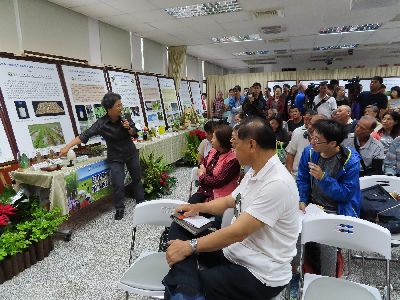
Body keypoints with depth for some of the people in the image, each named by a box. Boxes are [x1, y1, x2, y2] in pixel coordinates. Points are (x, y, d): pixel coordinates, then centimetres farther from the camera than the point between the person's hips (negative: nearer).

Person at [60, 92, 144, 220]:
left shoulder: (125, 117, -11)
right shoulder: (101, 123, -20)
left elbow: (134, 133, -1)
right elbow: (84, 135, -23)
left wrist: (129, 128, -22)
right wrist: (67, 147, -30)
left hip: (131, 153, 3)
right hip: (115, 157, -3)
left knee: (136, 178, 14)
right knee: (118, 185, -6)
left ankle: (141, 202, 33)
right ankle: (119, 209, 16)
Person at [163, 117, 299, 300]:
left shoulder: (277, 184, -27)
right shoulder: (254, 172, 4)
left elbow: (237, 232, -29)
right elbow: (229, 201, 17)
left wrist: (189, 246, -21)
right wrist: (198, 207, 3)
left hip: (260, 274, -9)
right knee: (179, 228, -1)